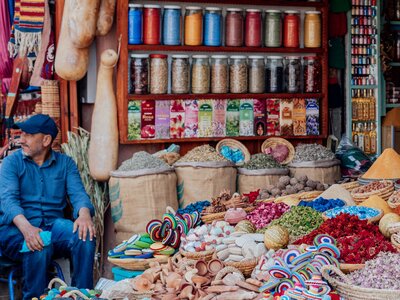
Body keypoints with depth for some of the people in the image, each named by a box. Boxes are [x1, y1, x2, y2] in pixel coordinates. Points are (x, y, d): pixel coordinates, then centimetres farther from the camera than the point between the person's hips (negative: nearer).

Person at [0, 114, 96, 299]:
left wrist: (84, 214, -28)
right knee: (39, 248, -36)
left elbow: (78, 194, -2)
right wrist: (26, 227, -33)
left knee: (85, 236, -27)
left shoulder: (65, 163, 12)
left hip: (53, 225, 3)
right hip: (15, 228, -2)